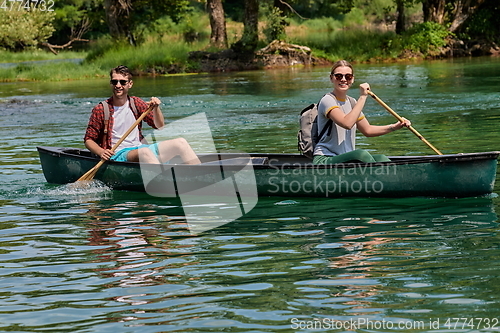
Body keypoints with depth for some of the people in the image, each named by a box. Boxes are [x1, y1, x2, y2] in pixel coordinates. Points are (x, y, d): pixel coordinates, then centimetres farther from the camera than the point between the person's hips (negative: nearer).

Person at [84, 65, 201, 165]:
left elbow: (159, 125, 13)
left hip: (139, 148, 6)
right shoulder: (100, 110, -2)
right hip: (118, 155, -6)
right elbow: (88, 140, 1)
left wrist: (156, 108, -6)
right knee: (144, 152, -39)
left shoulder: (136, 103, 11)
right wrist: (101, 152, -19)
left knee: (181, 143, -11)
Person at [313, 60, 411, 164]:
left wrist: (395, 127, 11)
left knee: (382, 159, -18)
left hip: (347, 159, 8)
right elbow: (347, 123, -28)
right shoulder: (327, 101, -10)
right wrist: (363, 96, -23)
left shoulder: (351, 102, 16)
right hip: (324, 160, -8)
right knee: (362, 154, -33)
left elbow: (367, 130, 24)